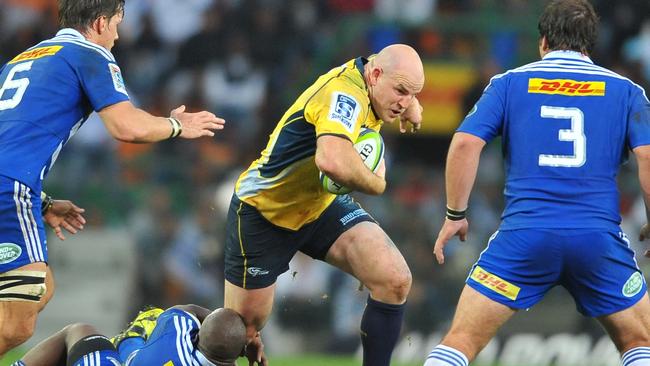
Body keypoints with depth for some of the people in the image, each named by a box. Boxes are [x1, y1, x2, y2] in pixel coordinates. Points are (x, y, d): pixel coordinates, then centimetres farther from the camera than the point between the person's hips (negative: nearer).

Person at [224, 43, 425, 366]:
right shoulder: (344, 91, -31)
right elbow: (332, 160, -50)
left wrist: (411, 105, 2)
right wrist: (377, 183, -31)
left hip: (322, 205, 7)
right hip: (264, 210, -7)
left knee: (395, 281, -15)